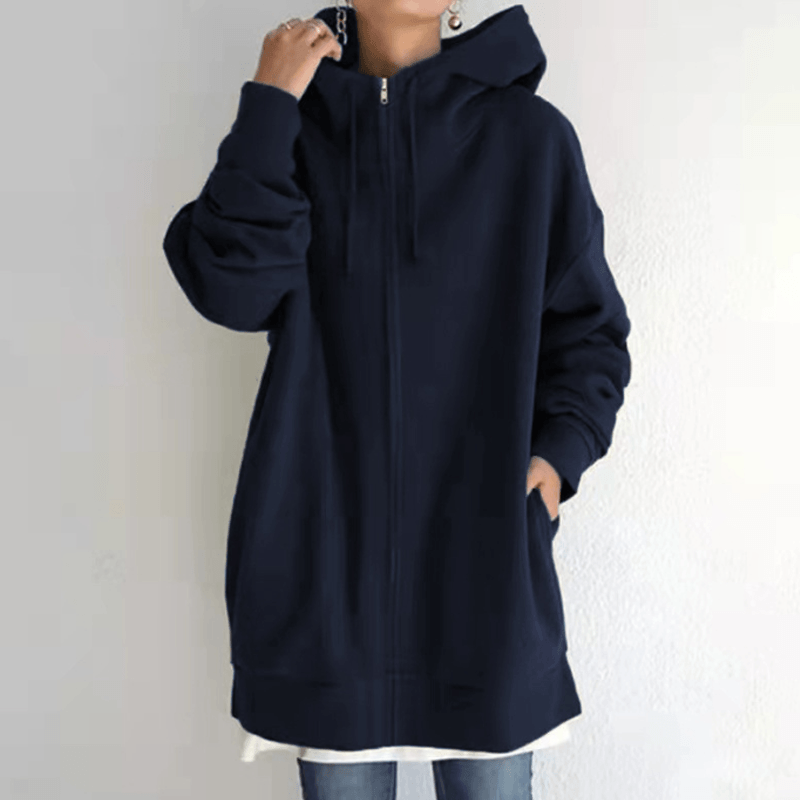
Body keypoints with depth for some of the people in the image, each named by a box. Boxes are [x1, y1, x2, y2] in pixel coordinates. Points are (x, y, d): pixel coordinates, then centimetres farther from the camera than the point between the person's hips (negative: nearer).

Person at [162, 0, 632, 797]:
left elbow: (589, 329, 7)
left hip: (484, 541, 0)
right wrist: (267, 108, -11)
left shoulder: (532, 135, 1)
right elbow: (230, 290, -11)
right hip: (323, 539, 1)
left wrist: (558, 452, -8)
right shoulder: (295, 126, 5)